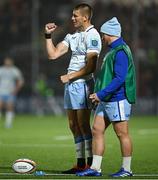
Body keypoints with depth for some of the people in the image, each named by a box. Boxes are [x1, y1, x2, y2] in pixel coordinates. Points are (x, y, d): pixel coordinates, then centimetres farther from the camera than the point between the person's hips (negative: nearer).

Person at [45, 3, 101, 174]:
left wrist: (69, 76, -12)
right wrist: (48, 35, 8)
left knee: (83, 124, -9)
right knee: (73, 125, 9)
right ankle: (80, 164, 14)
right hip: (70, 85, 9)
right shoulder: (72, 35, 16)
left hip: (82, 83, -9)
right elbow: (53, 54, 16)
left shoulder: (92, 35, -11)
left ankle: (91, 164, -6)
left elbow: (90, 67, -16)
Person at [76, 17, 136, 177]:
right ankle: (95, 168, 9)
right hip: (106, 100, 10)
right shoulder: (112, 50, 17)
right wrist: (98, 94, 18)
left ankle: (126, 169, 5)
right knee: (97, 130, 6)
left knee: (122, 134, -2)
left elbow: (120, 79, -23)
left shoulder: (121, 52, -15)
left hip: (118, 100, -10)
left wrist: (101, 94, -22)